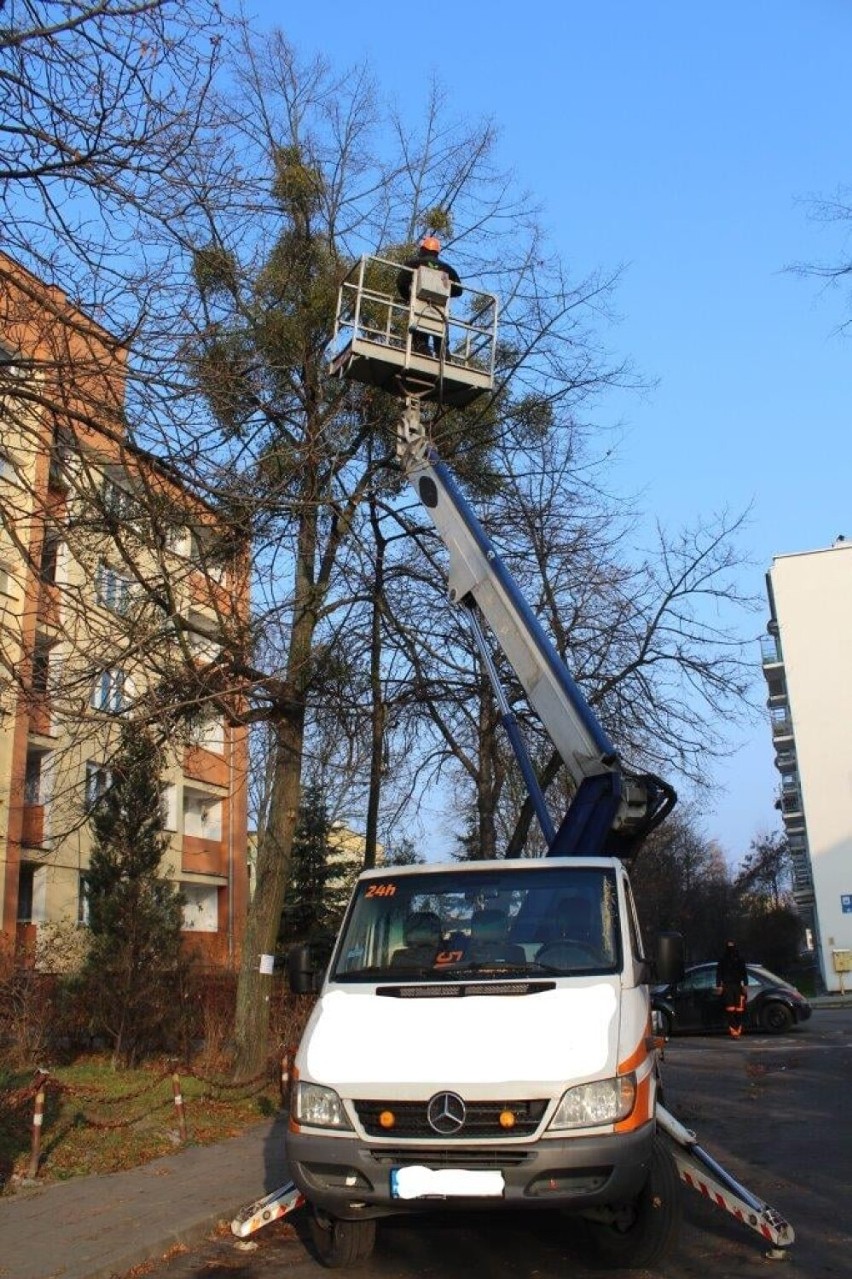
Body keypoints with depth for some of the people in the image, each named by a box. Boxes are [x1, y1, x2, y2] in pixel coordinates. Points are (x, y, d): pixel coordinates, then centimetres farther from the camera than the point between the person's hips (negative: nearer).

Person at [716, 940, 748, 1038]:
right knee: (730, 1010, -10)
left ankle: (737, 1030, 5)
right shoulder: (723, 959, 5)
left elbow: (744, 973, 13)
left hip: (738, 986, 2)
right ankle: (733, 1030, -12)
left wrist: (745, 984, 5)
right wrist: (719, 985, -2)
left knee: (739, 1010, -2)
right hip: (727, 986, -2)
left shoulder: (740, 959, 10)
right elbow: (719, 973, 5)